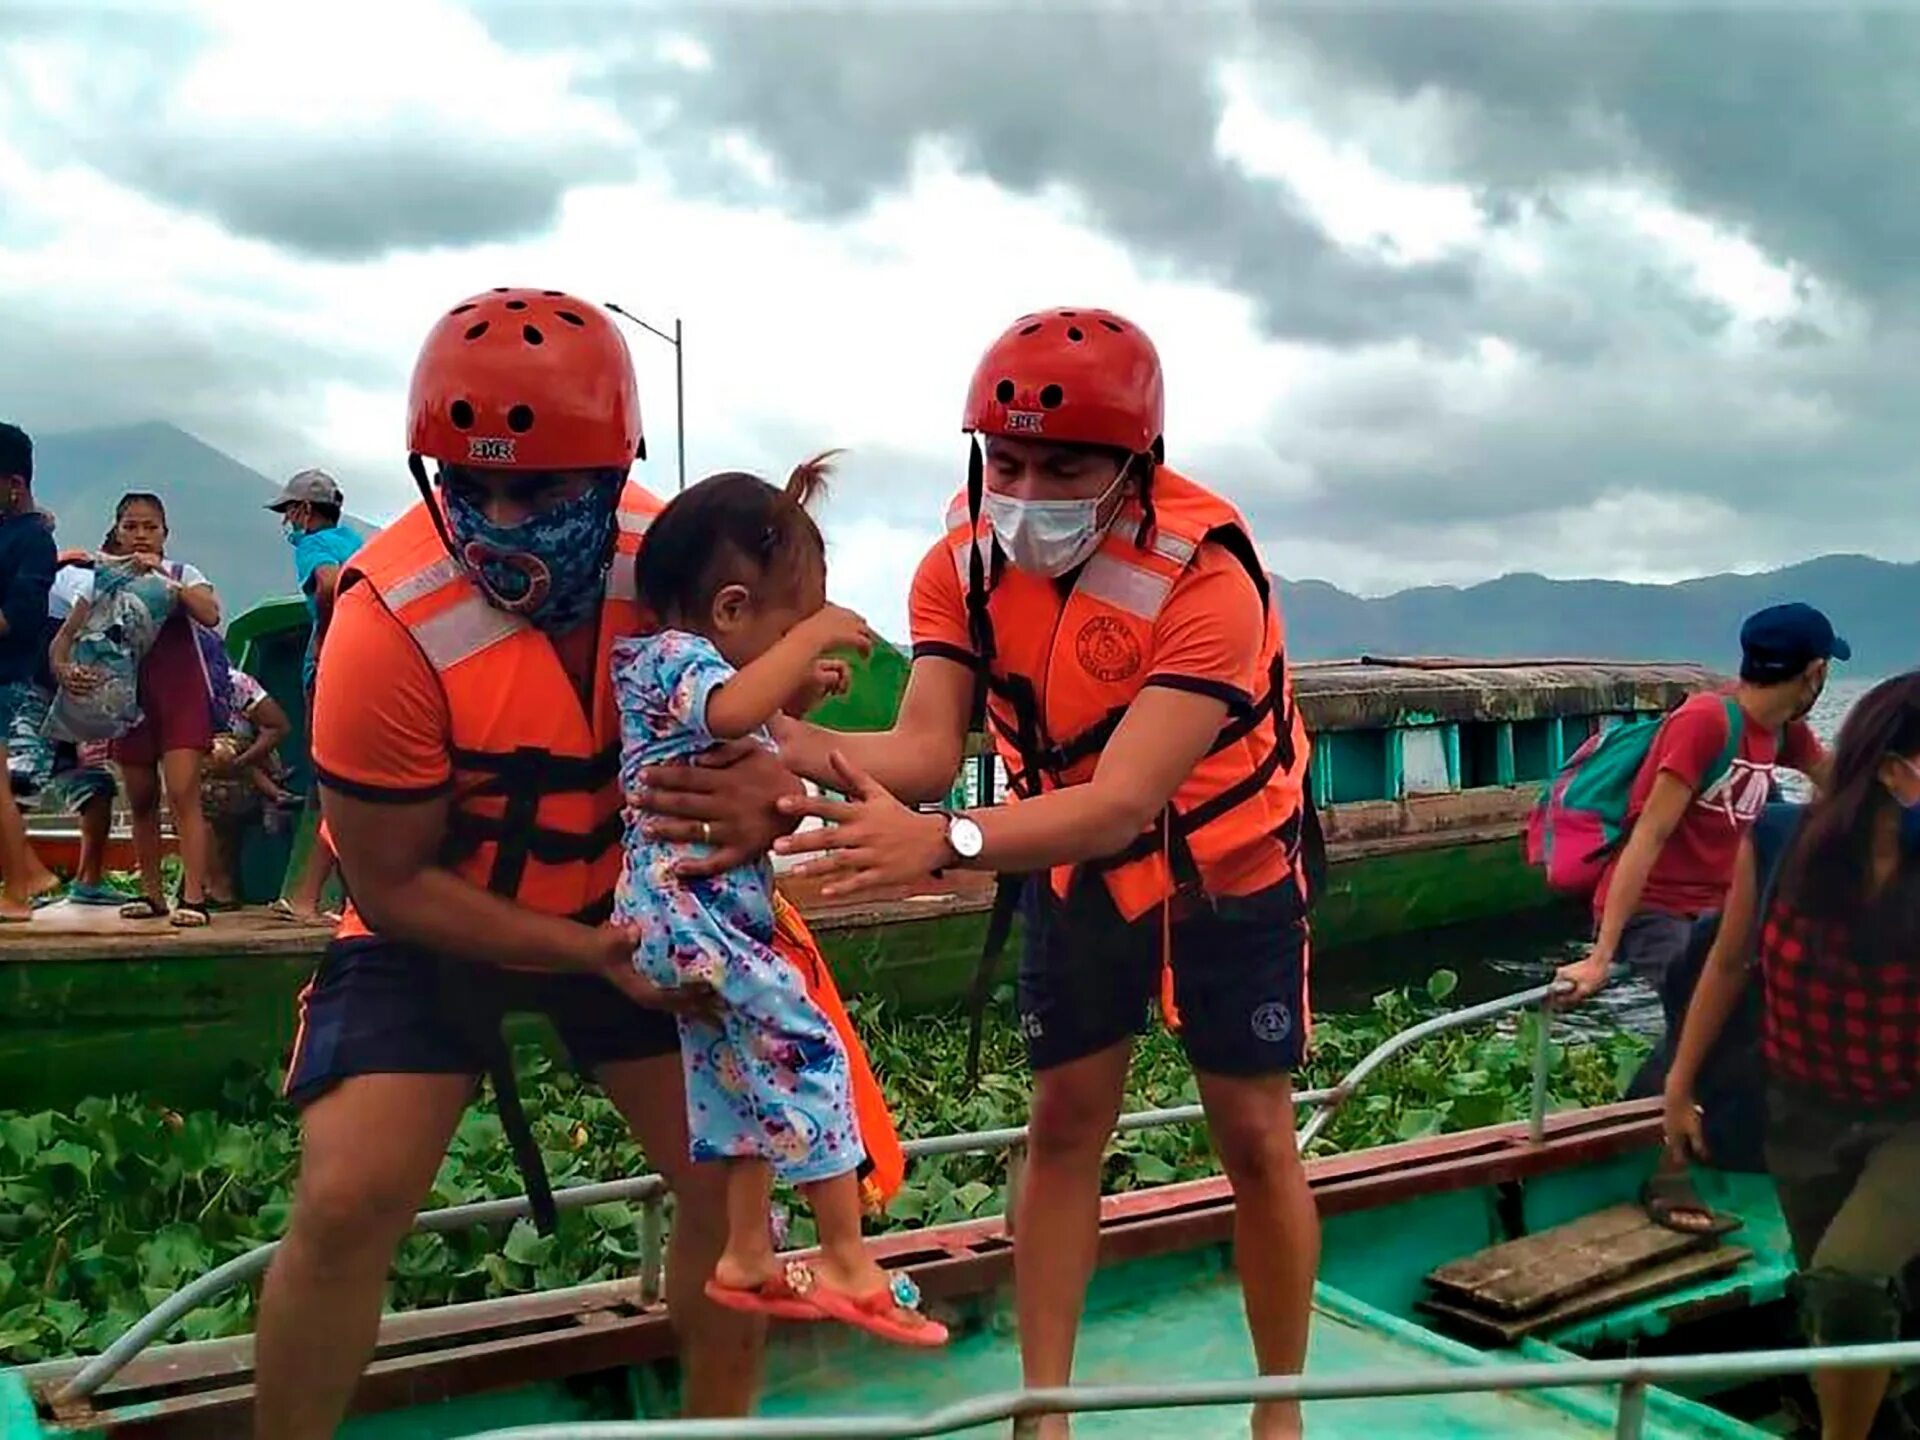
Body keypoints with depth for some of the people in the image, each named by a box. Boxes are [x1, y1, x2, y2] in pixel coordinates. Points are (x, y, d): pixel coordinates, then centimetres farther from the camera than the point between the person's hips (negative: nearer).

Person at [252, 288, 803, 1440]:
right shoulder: (391, 624, -28)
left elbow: (746, 722, -5)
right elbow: (393, 884, -18)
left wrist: (761, 792, -31)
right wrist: (587, 953, -26)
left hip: (628, 905, 3)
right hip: (436, 927, -3)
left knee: (730, 1175, 1)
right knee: (348, 1203, -15)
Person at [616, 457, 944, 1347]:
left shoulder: (695, 663, 14)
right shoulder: (676, 657, -15)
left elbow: (748, 730, 29)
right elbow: (730, 709, -37)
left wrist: (799, 696, 14)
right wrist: (813, 635, -26)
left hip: (716, 913, 11)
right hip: (688, 912, -11)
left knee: (748, 1076, 17)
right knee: (805, 1050, -7)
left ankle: (747, 1257, 26)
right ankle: (846, 1260, 2)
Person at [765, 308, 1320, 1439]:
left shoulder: (1207, 576, -32)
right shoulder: (965, 564, -17)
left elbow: (1126, 800, -41)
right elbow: (924, 749, -27)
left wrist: (940, 844, -58)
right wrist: (787, 745, -49)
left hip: (1227, 868, -3)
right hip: (1079, 866, 4)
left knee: (1255, 1137, 3)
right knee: (1065, 1123, 3)